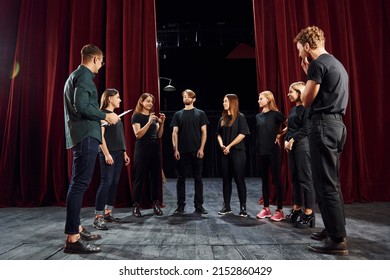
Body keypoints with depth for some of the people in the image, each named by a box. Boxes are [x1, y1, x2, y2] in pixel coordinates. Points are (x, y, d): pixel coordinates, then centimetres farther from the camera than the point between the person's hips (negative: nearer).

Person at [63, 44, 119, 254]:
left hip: (80, 135, 11)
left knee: (79, 182, 13)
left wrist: (101, 116, 23)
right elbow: (82, 106, -22)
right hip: (86, 135, -11)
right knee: (80, 183, -11)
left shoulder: (75, 75, 22)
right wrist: (105, 116, -10)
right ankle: (72, 239, -7)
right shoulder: (84, 76, -9)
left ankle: (76, 229, 22)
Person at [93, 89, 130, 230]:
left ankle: (108, 213, 18)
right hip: (108, 153, -8)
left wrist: (124, 153, 16)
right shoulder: (103, 113, -6)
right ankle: (98, 217, -3)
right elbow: (100, 135, -14)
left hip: (118, 153, 8)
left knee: (114, 183, 8)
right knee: (106, 183, -9)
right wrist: (106, 154, -19)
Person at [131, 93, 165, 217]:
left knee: (155, 177, 5)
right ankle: (136, 205, 7)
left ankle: (155, 204, 13)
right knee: (140, 178, -2)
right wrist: (149, 122, -22)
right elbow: (138, 134, -14)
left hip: (155, 149, 6)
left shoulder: (154, 116, 15)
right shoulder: (137, 116, -2)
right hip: (142, 150, -6)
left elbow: (159, 135, 12)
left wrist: (162, 123, -3)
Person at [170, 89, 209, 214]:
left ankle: (199, 205, 14)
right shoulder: (178, 114, 10)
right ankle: (180, 205, 14)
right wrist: (175, 149, -4)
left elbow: (204, 132, 3)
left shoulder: (200, 113, 7)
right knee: (181, 178, 5)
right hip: (182, 151, 1)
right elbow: (175, 133, 6)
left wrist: (201, 148, -7)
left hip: (196, 151, -1)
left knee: (198, 178, 4)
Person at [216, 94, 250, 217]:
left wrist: (229, 146, -12)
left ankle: (243, 207, 5)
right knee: (226, 179, 7)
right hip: (225, 153, 6)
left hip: (237, 151, -5)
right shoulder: (222, 119, 13)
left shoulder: (240, 117, -3)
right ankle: (226, 206, 16)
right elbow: (219, 134, 15)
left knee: (239, 179, -3)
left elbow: (242, 134, -11)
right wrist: (221, 145, -4)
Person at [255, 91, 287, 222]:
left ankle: (279, 210, 7)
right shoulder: (258, 116, 11)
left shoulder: (276, 114, -4)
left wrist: (279, 135, -4)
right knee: (264, 179, 9)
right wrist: (257, 148, 12)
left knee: (276, 179, -1)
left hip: (274, 151, -5)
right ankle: (266, 208, 18)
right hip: (261, 151, 6)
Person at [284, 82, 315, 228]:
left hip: (303, 146, -8)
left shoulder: (306, 108, -6)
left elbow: (306, 129, -14)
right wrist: (286, 141, 0)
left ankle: (309, 214, 0)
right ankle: (297, 209, 19)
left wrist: (292, 140, -14)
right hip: (291, 146, 8)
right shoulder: (292, 110, 19)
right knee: (295, 179, 10)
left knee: (305, 179, -6)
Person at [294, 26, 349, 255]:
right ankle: (335, 230, 24)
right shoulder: (336, 64, 21)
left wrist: (309, 76, 7)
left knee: (325, 185, -7)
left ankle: (338, 240, 0)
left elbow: (307, 101, -7)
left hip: (323, 125, -10)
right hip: (336, 124, 10)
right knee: (331, 182, 15)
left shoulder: (319, 64, -10)